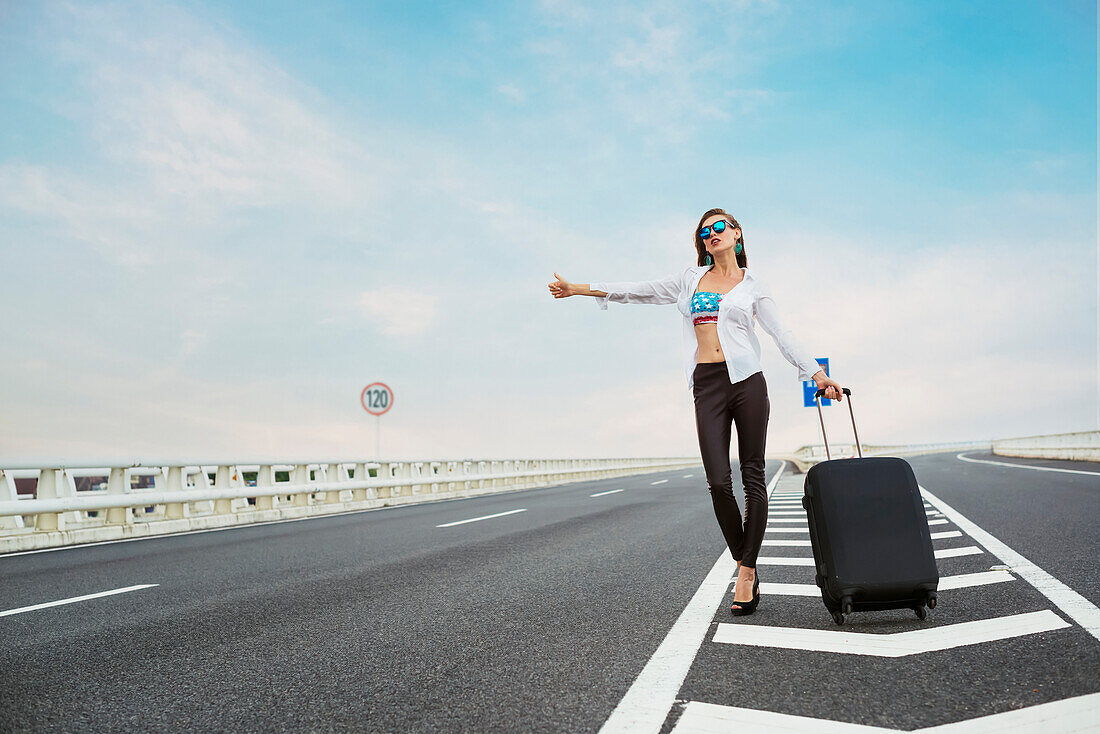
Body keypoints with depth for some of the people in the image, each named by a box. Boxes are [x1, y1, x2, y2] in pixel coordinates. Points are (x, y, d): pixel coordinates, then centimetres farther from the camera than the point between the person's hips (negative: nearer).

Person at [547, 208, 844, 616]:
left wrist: (817, 374, 4)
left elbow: (781, 334, 11)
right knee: (719, 482, -6)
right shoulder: (691, 278, 17)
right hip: (708, 384, 1)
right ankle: (744, 567, 13)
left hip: (747, 380, -1)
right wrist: (577, 288, 11)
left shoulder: (752, 283, 12)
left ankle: (748, 571, 11)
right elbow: (639, 291, 15)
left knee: (753, 478, -1)